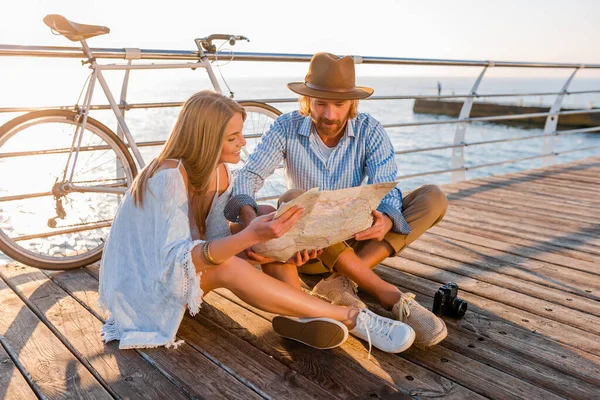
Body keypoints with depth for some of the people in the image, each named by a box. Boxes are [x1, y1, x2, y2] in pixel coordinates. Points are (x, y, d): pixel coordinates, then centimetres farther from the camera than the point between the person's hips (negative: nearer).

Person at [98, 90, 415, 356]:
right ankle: (352, 319, -31)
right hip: (139, 287, -8)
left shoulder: (217, 173, -5)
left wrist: (273, 242, -25)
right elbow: (174, 260, -34)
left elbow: (217, 236, -10)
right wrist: (250, 236, -45)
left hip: (174, 276, 8)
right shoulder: (169, 176, -28)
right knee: (226, 267, -33)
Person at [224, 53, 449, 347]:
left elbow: (386, 188, -17)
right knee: (292, 202, -35)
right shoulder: (287, 128, -9)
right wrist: (249, 219, -42)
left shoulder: (369, 130, -7)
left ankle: (340, 284, -30)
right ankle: (387, 293, -33)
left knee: (433, 198, -17)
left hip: (355, 242, 1)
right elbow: (249, 175, -19)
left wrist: (386, 220, -42)